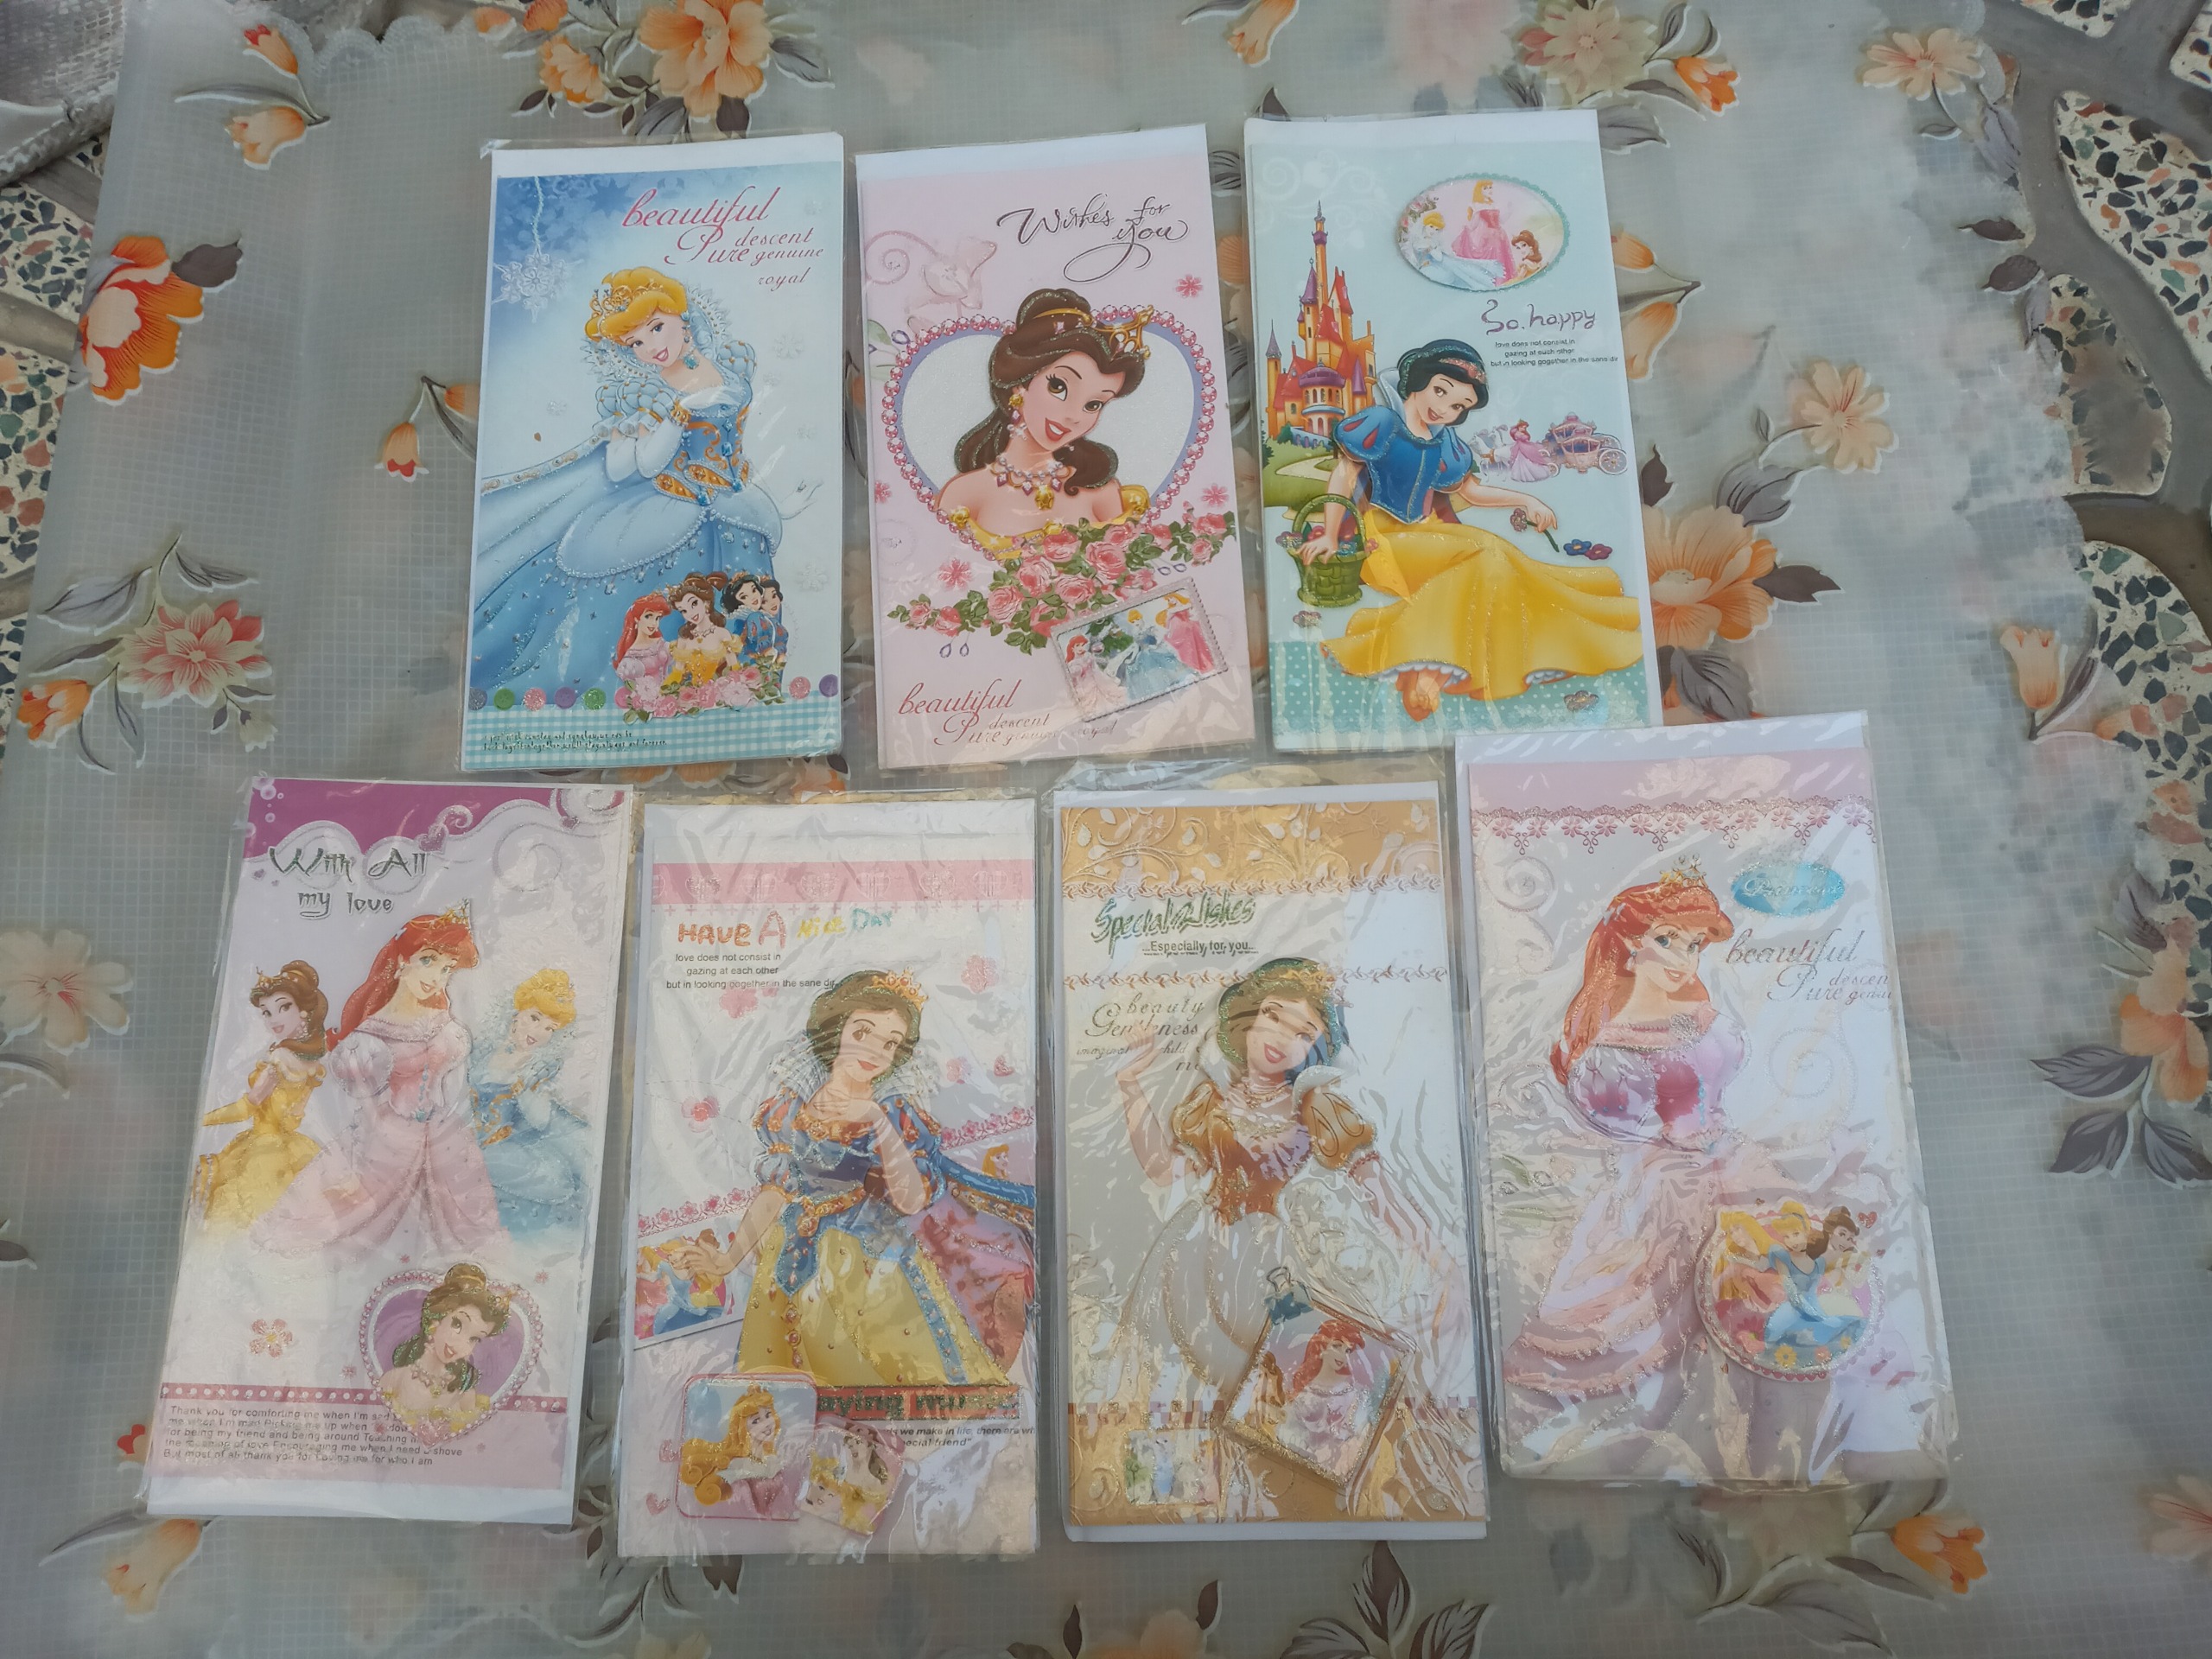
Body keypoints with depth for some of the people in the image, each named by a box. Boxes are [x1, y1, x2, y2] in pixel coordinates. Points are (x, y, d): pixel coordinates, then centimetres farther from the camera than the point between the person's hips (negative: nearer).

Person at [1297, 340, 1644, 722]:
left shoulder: (1444, 441, 11)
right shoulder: (1382, 423, -10)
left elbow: (1469, 490, 20)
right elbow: (1344, 474, -12)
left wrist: (1524, 500, 11)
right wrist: (1329, 537, -18)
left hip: (1428, 533, 8)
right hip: (1385, 537, -8)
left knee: (1493, 560, -16)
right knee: (1485, 555, -23)